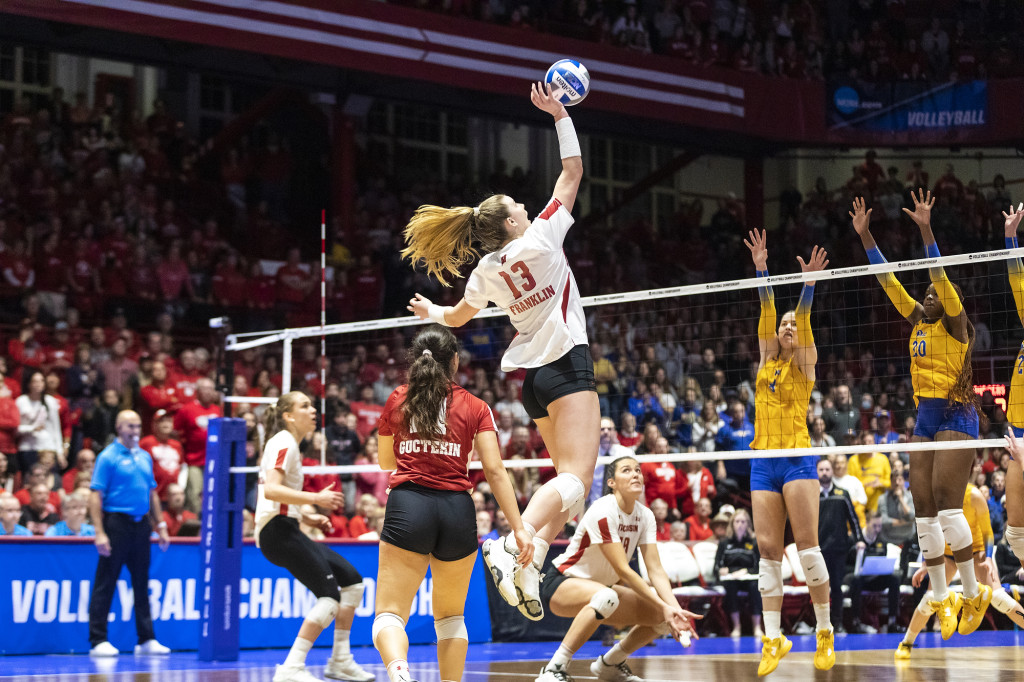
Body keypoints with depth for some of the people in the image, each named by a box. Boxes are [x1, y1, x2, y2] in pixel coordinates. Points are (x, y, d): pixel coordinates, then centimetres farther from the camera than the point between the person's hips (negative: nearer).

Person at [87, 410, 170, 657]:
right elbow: (96, 496, -11)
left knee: (141, 583, 10)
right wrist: (99, 532, -19)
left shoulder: (145, 457, 13)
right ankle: (98, 641, 2)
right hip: (116, 523, -6)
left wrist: (160, 526, 13)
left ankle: (146, 640, 15)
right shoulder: (108, 457, -7)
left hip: (141, 525, 6)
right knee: (105, 584, -2)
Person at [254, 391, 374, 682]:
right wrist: (316, 499, -28)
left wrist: (306, 517, 15)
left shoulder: (287, 445, 21)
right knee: (330, 596, -18)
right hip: (278, 530, -10)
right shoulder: (284, 444, -10)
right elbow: (271, 490, -25)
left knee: (353, 581, 9)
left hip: (285, 530, 10)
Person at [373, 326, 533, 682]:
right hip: (457, 511, 1)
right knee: (451, 616, 19)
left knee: (390, 614, -7)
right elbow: (495, 471, 1)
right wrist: (519, 528, 0)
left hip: (408, 506, -1)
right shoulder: (475, 406, 10)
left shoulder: (396, 400, 12)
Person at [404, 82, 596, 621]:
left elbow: (458, 316, 26)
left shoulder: (488, 269, 7)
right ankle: (512, 545, -35)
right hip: (566, 365, -7)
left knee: (570, 479, 12)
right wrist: (559, 115, 5)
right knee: (576, 479, -15)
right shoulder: (540, 238, -7)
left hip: (532, 375, 8)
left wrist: (431, 312, 47)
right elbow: (573, 172, -1)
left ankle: (528, 566, -2)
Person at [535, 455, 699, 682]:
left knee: (665, 617, -7)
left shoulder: (645, 516, -3)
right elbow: (623, 571, -27)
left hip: (600, 586, 8)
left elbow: (655, 570, -9)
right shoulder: (603, 512, -25)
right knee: (606, 597, -40)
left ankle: (610, 663, 15)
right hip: (561, 583, -8)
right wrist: (663, 606, -29)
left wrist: (675, 609, -24)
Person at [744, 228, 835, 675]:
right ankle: (773, 639, 1)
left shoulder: (805, 365, 5)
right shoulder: (766, 361, 14)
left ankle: (825, 632, 1)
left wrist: (809, 284, -25)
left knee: (807, 546, -9)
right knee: (768, 551, 0)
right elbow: (767, 312, 4)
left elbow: (804, 321, -11)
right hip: (763, 462, 4)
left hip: (798, 459, -4)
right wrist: (761, 268, -6)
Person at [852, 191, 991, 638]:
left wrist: (925, 229, -23)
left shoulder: (955, 325, -3)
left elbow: (940, 277, -15)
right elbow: (889, 281, 15)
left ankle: (973, 593, -7)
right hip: (925, 416, 8)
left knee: (946, 502, -16)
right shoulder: (919, 322, 15)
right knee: (924, 509, 2)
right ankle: (941, 598, 6)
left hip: (955, 414, -8)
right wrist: (865, 236, 12)